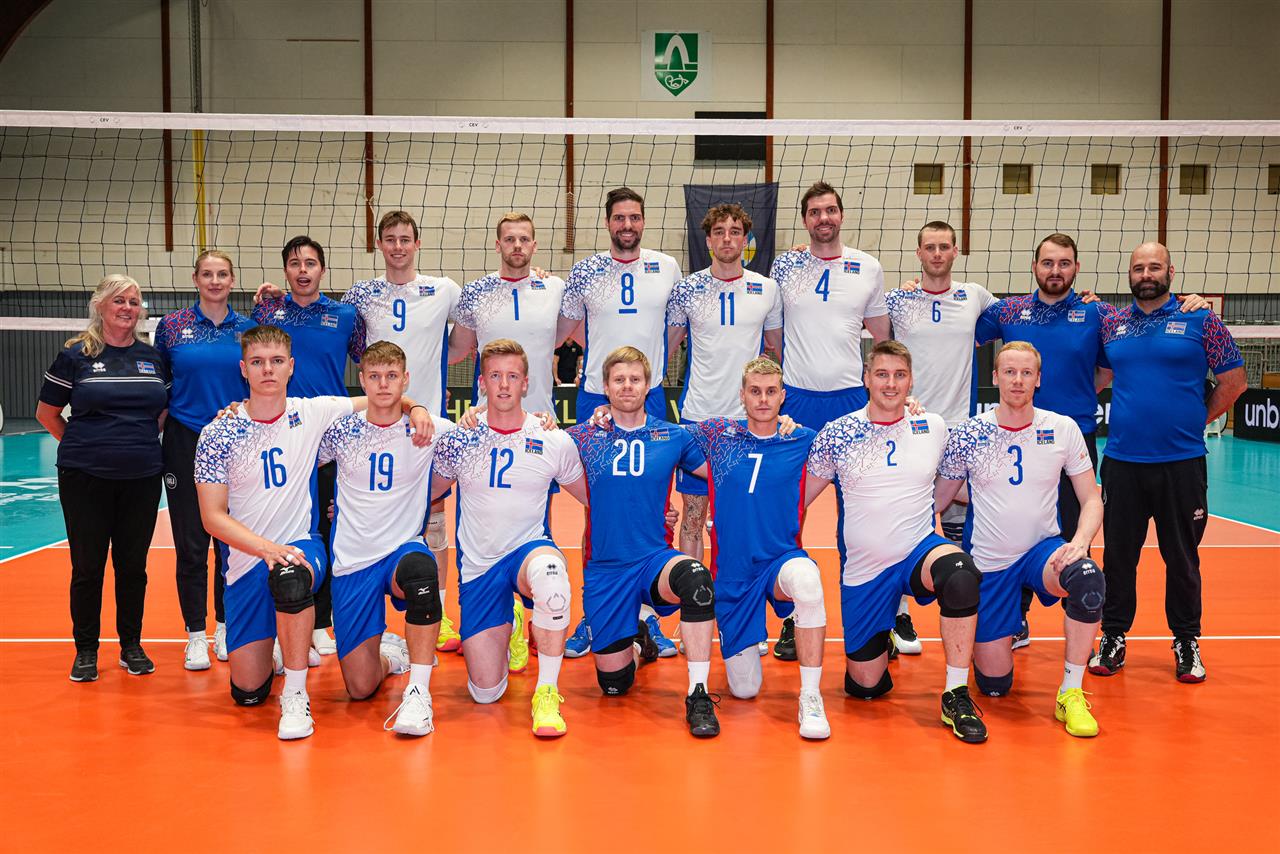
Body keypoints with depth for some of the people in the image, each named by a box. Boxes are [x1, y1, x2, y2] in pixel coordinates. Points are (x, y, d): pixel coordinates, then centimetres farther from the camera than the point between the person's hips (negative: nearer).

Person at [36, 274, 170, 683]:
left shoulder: (152, 356, 7)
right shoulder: (75, 355, -2)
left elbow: (164, 410, 18)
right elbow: (46, 413, 5)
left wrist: (143, 444, 8)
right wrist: (82, 446, 4)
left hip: (141, 479, 3)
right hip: (85, 479, -2)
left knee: (133, 565, 9)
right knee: (87, 566, 4)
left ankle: (132, 646, 21)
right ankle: (85, 650, 16)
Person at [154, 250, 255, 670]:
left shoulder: (247, 329, 4)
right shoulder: (172, 326, 2)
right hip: (185, 444, -1)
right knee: (190, 543, 1)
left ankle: (225, 627, 20)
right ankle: (196, 635, 10)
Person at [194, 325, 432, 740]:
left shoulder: (313, 413, -1)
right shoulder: (218, 434, -6)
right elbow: (213, 516, -9)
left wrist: (414, 408, -9)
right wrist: (267, 548, -24)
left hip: (301, 547, 0)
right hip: (245, 561, 1)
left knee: (290, 576, -39)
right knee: (248, 692, -3)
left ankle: (296, 694, -20)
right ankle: (268, 652, 35)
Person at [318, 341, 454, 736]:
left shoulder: (430, 430, -2)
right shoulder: (341, 430, 0)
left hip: (405, 550, -1)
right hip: (352, 562, 1)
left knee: (419, 568, -42)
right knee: (360, 688, -5)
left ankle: (418, 692, -30)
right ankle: (390, 652, 34)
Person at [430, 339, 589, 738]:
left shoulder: (555, 442, -2)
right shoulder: (458, 439, -1)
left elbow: (594, 499, 12)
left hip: (531, 550, -1)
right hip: (478, 566, 2)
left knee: (548, 572, -42)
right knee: (485, 693, -4)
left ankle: (547, 693, -23)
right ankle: (505, 629, 33)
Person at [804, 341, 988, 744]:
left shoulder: (933, 427, 1)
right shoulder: (837, 433, -3)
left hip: (919, 551, 0)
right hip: (862, 569, 0)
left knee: (959, 572, -37)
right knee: (864, 686, 2)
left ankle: (956, 696, -23)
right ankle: (881, 642, 40)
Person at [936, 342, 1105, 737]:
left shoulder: (1063, 429, -3)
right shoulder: (967, 435, -6)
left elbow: (1091, 500, -1)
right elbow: (937, 500, 3)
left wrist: (1078, 543, -20)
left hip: (1043, 549, 0)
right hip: (988, 563, 0)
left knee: (1088, 579, -37)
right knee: (993, 685, -1)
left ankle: (1070, 694, -20)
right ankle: (987, 639, 36)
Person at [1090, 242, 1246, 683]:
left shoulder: (1200, 320, 1)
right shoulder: (1110, 324, 8)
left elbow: (1233, 380, 4)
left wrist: (1197, 420, 5)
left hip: (1182, 464, -2)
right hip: (1122, 461, 2)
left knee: (1182, 557, 7)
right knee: (1118, 554, 8)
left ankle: (1187, 643, 20)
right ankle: (1113, 638, 19)